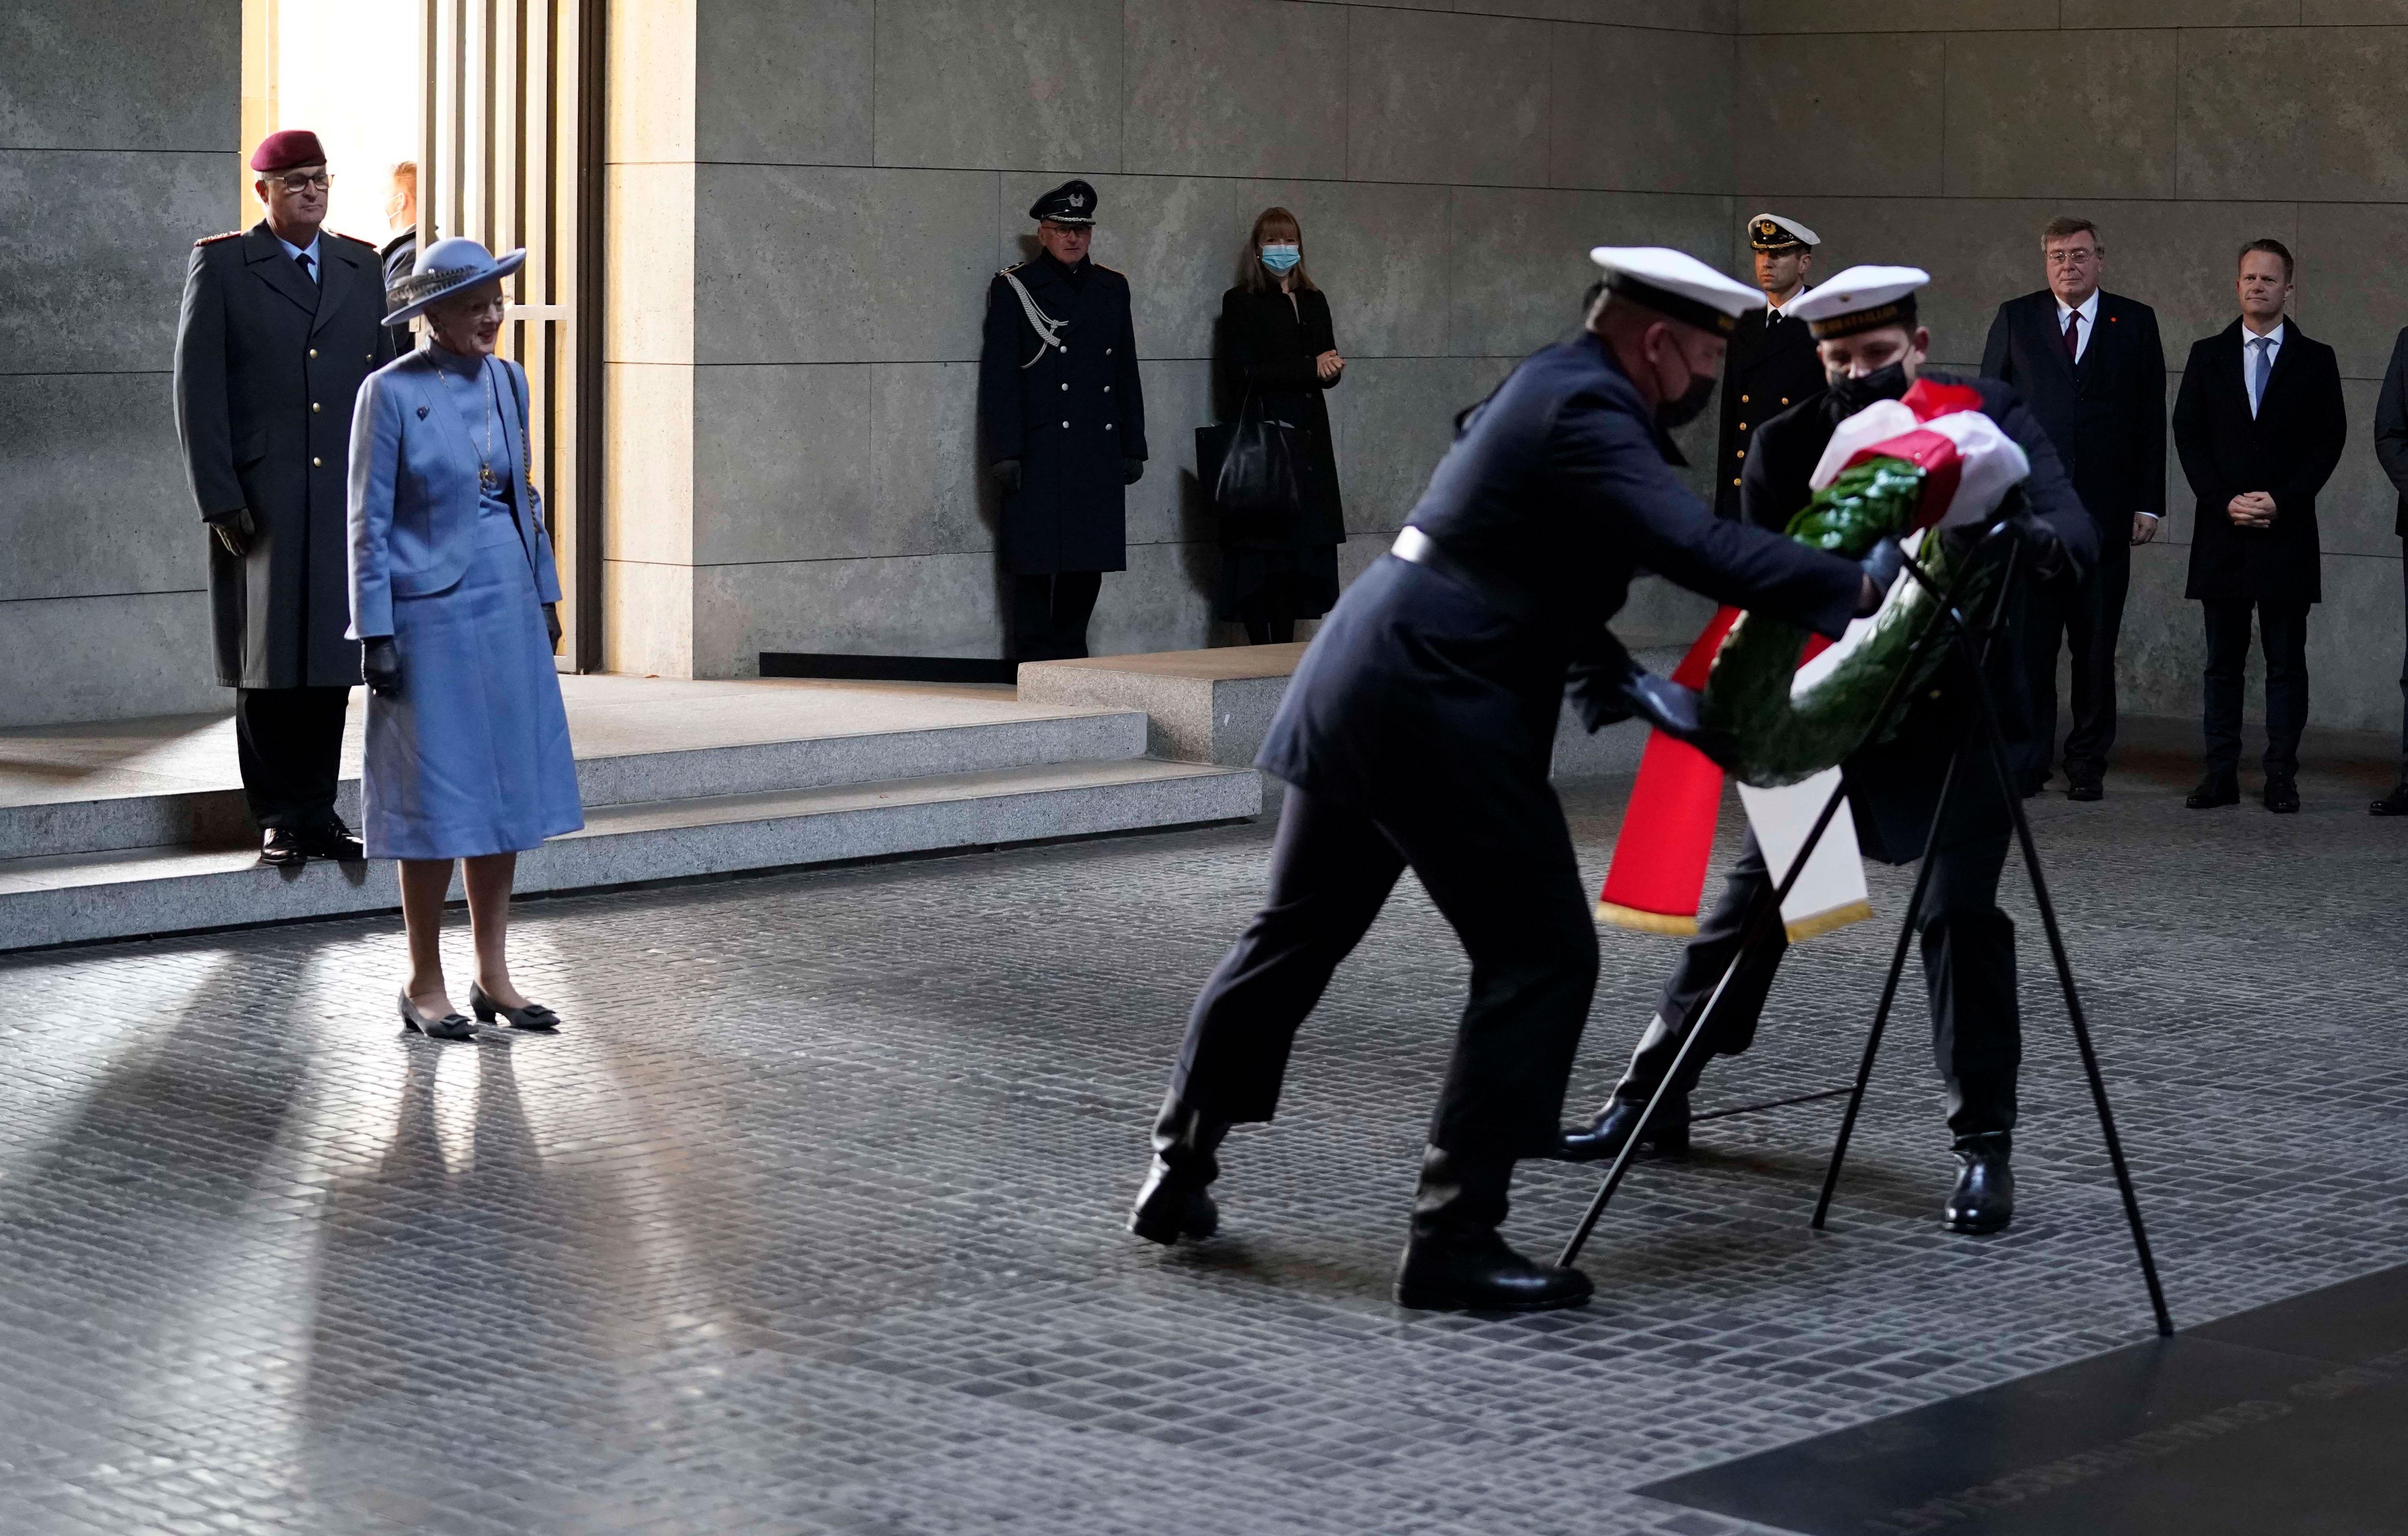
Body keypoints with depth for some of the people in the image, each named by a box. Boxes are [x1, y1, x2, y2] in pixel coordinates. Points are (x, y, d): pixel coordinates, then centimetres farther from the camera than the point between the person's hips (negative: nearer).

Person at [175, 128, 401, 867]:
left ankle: (317, 813, 13)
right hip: (261, 503, -3)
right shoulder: (220, 265, 2)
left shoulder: (361, 266, 12)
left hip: (345, 499, 3)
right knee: (267, 667, 2)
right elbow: (197, 390, -2)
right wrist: (220, 500, -9)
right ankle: (279, 819, 10)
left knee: (330, 663, 5)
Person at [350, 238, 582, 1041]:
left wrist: (545, 597, 15)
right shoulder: (392, 392, -10)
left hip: (508, 609, 6)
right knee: (439, 802, -1)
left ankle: (493, 976, 17)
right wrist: (377, 636, -11)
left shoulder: (508, 381, 8)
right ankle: (425, 985, 11)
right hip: (431, 613, -6)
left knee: (507, 792, 8)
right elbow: (368, 523, -8)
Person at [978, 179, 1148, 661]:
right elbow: (998, 377, -4)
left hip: (1100, 453, 5)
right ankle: (1036, 663, 0)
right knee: (1035, 565, -4)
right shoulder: (1013, 289, 1)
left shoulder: (1112, 288, 15)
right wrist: (1005, 453, -11)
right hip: (1039, 453, -5)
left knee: (1089, 562, 6)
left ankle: (1071, 654, 15)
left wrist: (1133, 448, 13)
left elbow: (1127, 374, 18)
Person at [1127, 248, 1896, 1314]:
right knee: (1543, 957, -5)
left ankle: (1178, 1175, 28)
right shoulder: (1585, 415, -15)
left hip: (1357, 694, 10)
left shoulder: (1558, 388, 16)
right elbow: (1695, 547, -28)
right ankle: (1454, 1241, -4)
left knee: (1297, 934, 20)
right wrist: (1857, 589, -27)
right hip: (1435, 712, -10)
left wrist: (1614, 669, 16)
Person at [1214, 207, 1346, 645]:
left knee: (1302, 550, 3)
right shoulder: (1240, 302, 1)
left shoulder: (1314, 302, 18)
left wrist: (1331, 369, -11)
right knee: (1260, 553, -7)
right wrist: (1310, 369, -12)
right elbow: (1245, 373, -10)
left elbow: (1330, 370, 14)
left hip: (1308, 443, 5)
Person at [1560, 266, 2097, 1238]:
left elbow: (2074, 535, -20)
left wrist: (2032, 538, -42)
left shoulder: (1994, 415, -9)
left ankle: (1984, 1146, -2)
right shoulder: (1789, 443, -6)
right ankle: (1651, 1097, 17)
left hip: (1964, 711, -2)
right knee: (1754, 895, 4)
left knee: (1961, 909, -13)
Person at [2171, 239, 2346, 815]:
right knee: (2223, 661, 4)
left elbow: (2329, 440, 1)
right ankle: (2221, 773, 6)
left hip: (2287, 531, -1)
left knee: (2287, 662, 0)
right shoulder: (2207, 356, 10)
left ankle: (2282, 776, 4)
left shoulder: (2314, 361, 5)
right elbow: (2187, 435, 5)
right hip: (2222, 531, 2)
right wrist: (2225, 501, -7)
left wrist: (2282, 502, -10)